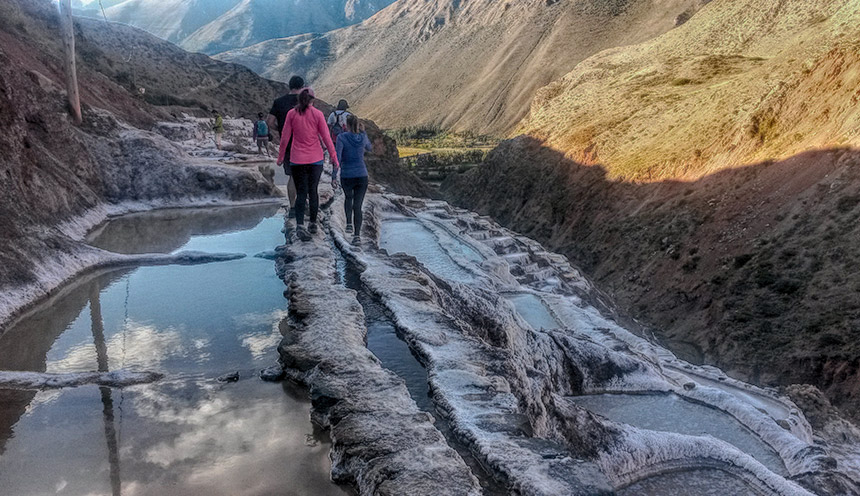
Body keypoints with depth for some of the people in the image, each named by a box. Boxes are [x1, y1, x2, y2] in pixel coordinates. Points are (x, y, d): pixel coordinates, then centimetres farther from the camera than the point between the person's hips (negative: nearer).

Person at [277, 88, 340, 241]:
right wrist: (334, 158, 3)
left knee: (301, 193, 3)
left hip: (297, 160, 0)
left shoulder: (291, 114, -2)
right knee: (313, 191, 13)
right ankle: (313, 224, 22)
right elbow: (326, 138, -4)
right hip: (316, 159, 0)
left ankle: (300, 225, -14)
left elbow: (284, 138, 0)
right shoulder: (318, 114, -4)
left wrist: (280, 157, 11)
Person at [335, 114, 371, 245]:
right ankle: (357, 235, -9)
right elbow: (369, 148, 25)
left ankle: (349, 223, 16)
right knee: (357, 206, 4)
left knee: (348, 197, 29)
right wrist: (362, 131, 22)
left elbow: (337, 156, -17)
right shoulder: (363, 137, 2)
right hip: (362, 176, 1)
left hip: (346, 177, -1)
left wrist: (334, 173, -8)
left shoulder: (342, 137, -8)